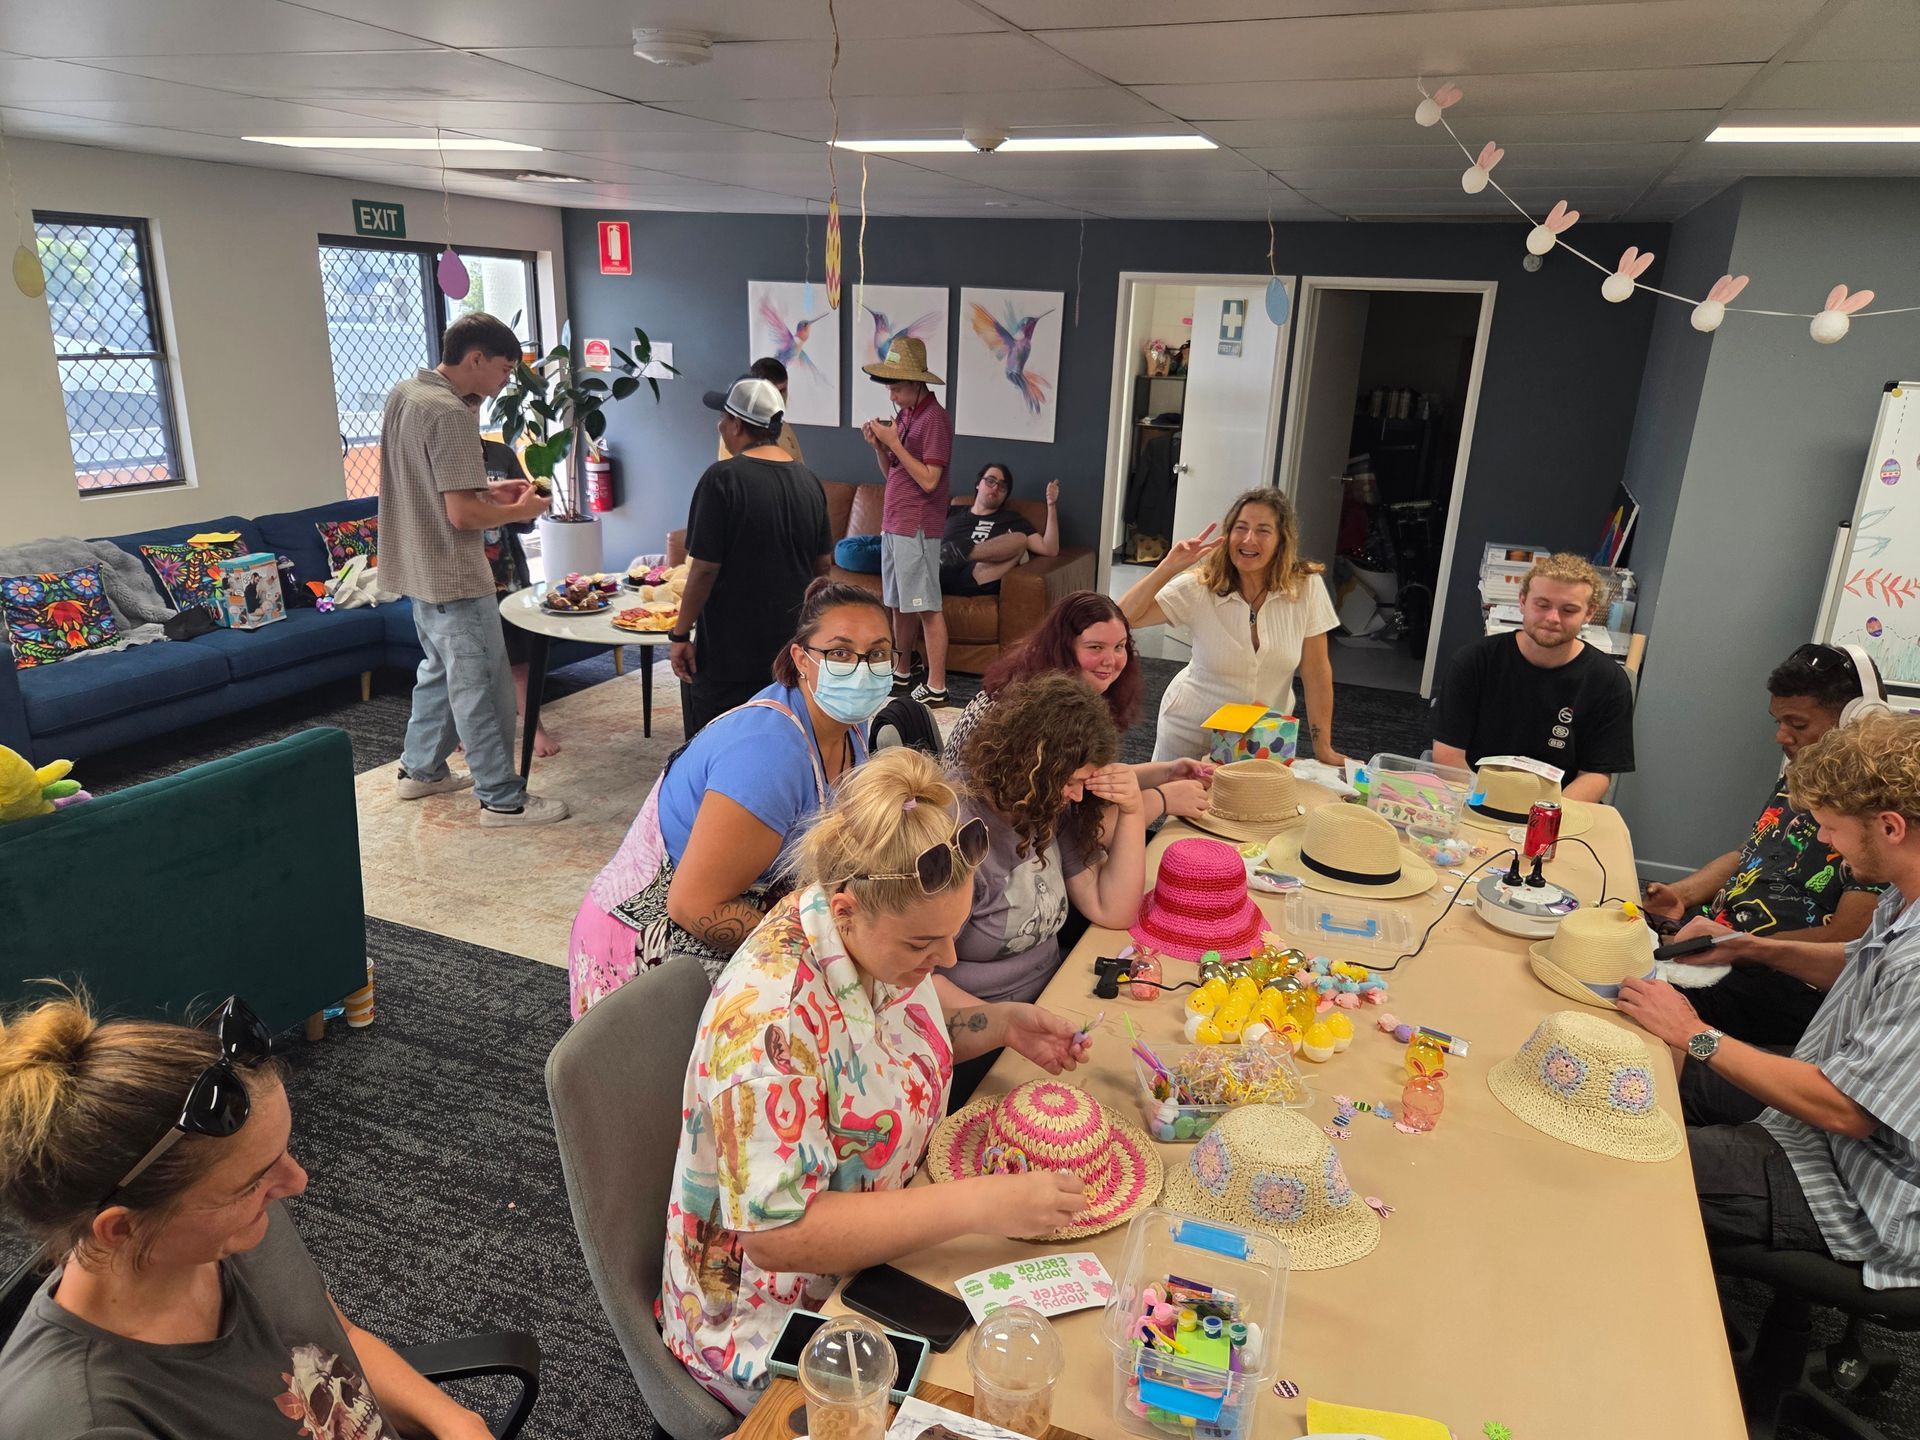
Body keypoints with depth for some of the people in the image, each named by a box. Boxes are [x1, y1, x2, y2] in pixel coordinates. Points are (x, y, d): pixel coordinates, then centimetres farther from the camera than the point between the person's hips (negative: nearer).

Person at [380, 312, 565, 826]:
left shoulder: (403, 394, 7)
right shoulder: (450, 414, -22)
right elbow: (462, 515, -24)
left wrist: (488, 490, 11)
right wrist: (519, 511, -8)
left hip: (418, 569, 10)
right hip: (453, 576, -10)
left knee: (441, 669, 23)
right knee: (481, 687, -1)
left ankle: (420, 769, 35)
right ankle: (502, 799, 8)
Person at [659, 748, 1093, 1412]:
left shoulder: (883, 936, -11)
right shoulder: (771, 1016, -33)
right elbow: (779, 1234, -30)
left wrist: (1002, 1022, -6)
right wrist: (979, 1204, -33)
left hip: (888, 1236, 7)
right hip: (773, 1323, -6)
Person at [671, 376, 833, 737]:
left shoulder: (723, 478, -15)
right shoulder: (808, 480, 4)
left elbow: (704, 569, -17)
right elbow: (823, 564, 11)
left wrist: (680, 634, -8)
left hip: (729, 652, -6)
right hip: (792, 646, 6)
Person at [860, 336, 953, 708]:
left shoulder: (934, 418, -13)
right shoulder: (903, 414, 13)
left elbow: (928, 480, -19)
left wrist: (893, 442, -17)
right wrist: (878, 445, -1)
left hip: (917, 528, -8)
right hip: (893, 523, 9)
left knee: (926, 608, -5)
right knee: (899, 605, 15)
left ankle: (936, 689, 0)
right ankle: (901, 676, 26)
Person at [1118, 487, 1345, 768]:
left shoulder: (1307, 587, -15)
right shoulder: (1198, 587, -16)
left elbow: (1316, 671, -8)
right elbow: (1123, 617, -23)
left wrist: (1323, 748, -7)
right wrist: (1170, 566, -30)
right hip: (1190, 734, 0)